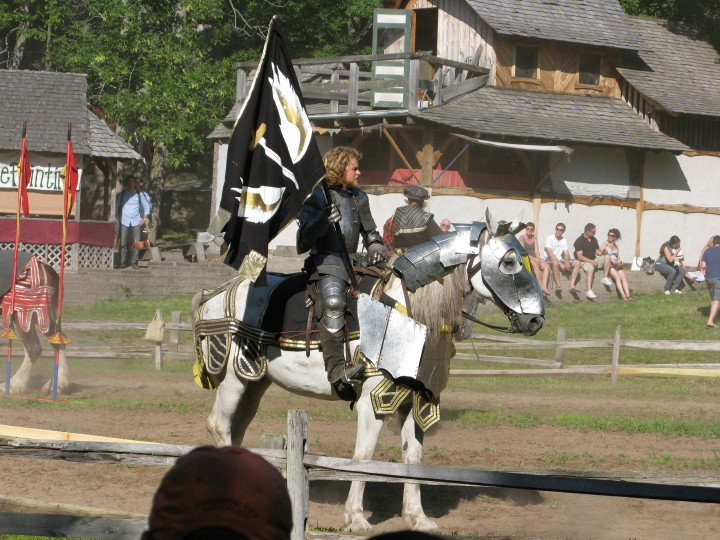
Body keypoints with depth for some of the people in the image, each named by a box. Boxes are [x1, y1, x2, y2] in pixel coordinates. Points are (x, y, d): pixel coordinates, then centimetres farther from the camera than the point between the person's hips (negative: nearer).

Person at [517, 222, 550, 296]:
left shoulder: (534, 239, 19)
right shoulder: (521, 238, 1)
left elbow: (537, 251, 10)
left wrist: (537, 258, -11)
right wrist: (533, 258, -18)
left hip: (534, 258, 6)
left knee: (547, 266, -24)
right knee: (535, 265, -38)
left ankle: (544, 286, -41)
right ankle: (541, 286, -42)